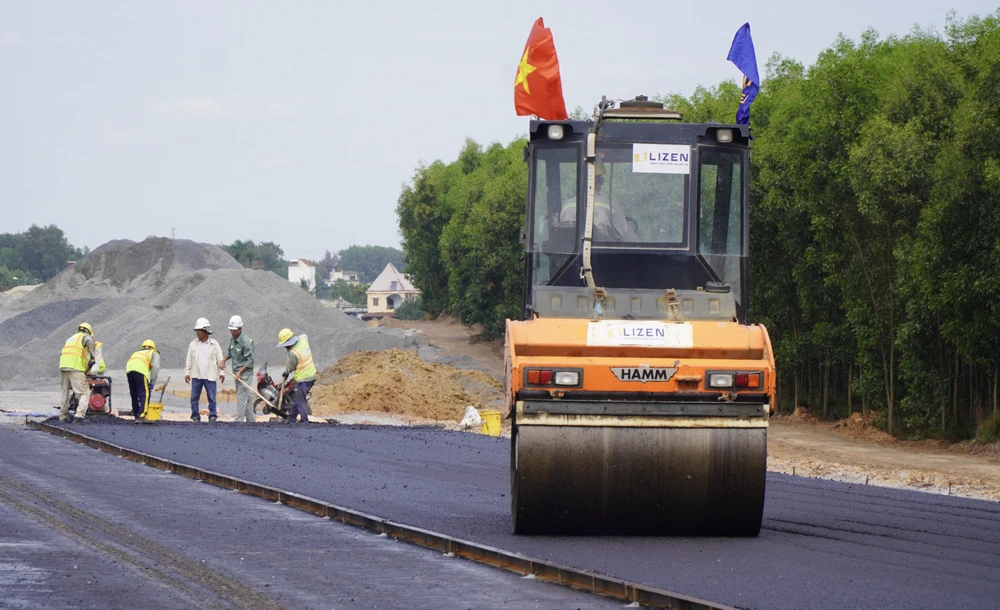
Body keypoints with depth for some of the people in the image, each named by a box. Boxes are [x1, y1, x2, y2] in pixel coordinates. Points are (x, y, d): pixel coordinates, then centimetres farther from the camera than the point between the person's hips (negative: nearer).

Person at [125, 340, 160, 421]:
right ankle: (141, 416, -21)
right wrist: (152, 383, 9)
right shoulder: (154, 354, 27)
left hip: (129, 370, 5)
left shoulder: (136, 353, 41)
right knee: (144, 394, -7)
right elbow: (155, 367, 7)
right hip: (141, 371, -5)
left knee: (134, 395, 16)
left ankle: (136, 416, 17)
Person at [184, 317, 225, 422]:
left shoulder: (214, 344, 2)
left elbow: (220, 359, 4)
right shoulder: (193, 344, 8)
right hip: (196, 376, 2)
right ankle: (195, 416, 8)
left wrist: (222, 372, -2)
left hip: (210, 376, -2)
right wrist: (187, 373, 4)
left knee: (212, 397, -2)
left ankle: (213, 416, 4)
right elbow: (188, 360, 10)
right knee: (194, 398, 2)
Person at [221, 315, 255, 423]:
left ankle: (239, 421, -12)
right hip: (237, 373, 9)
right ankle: (251, 420, 19)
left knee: (241, 399, -11)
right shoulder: (232, 339, 9)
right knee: (246, 398, 13)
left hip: (245, 373, -9)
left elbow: (250, 360, -18)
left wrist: (240, 372, -20)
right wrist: (223, 361, 12)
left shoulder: (246, 341, -17)